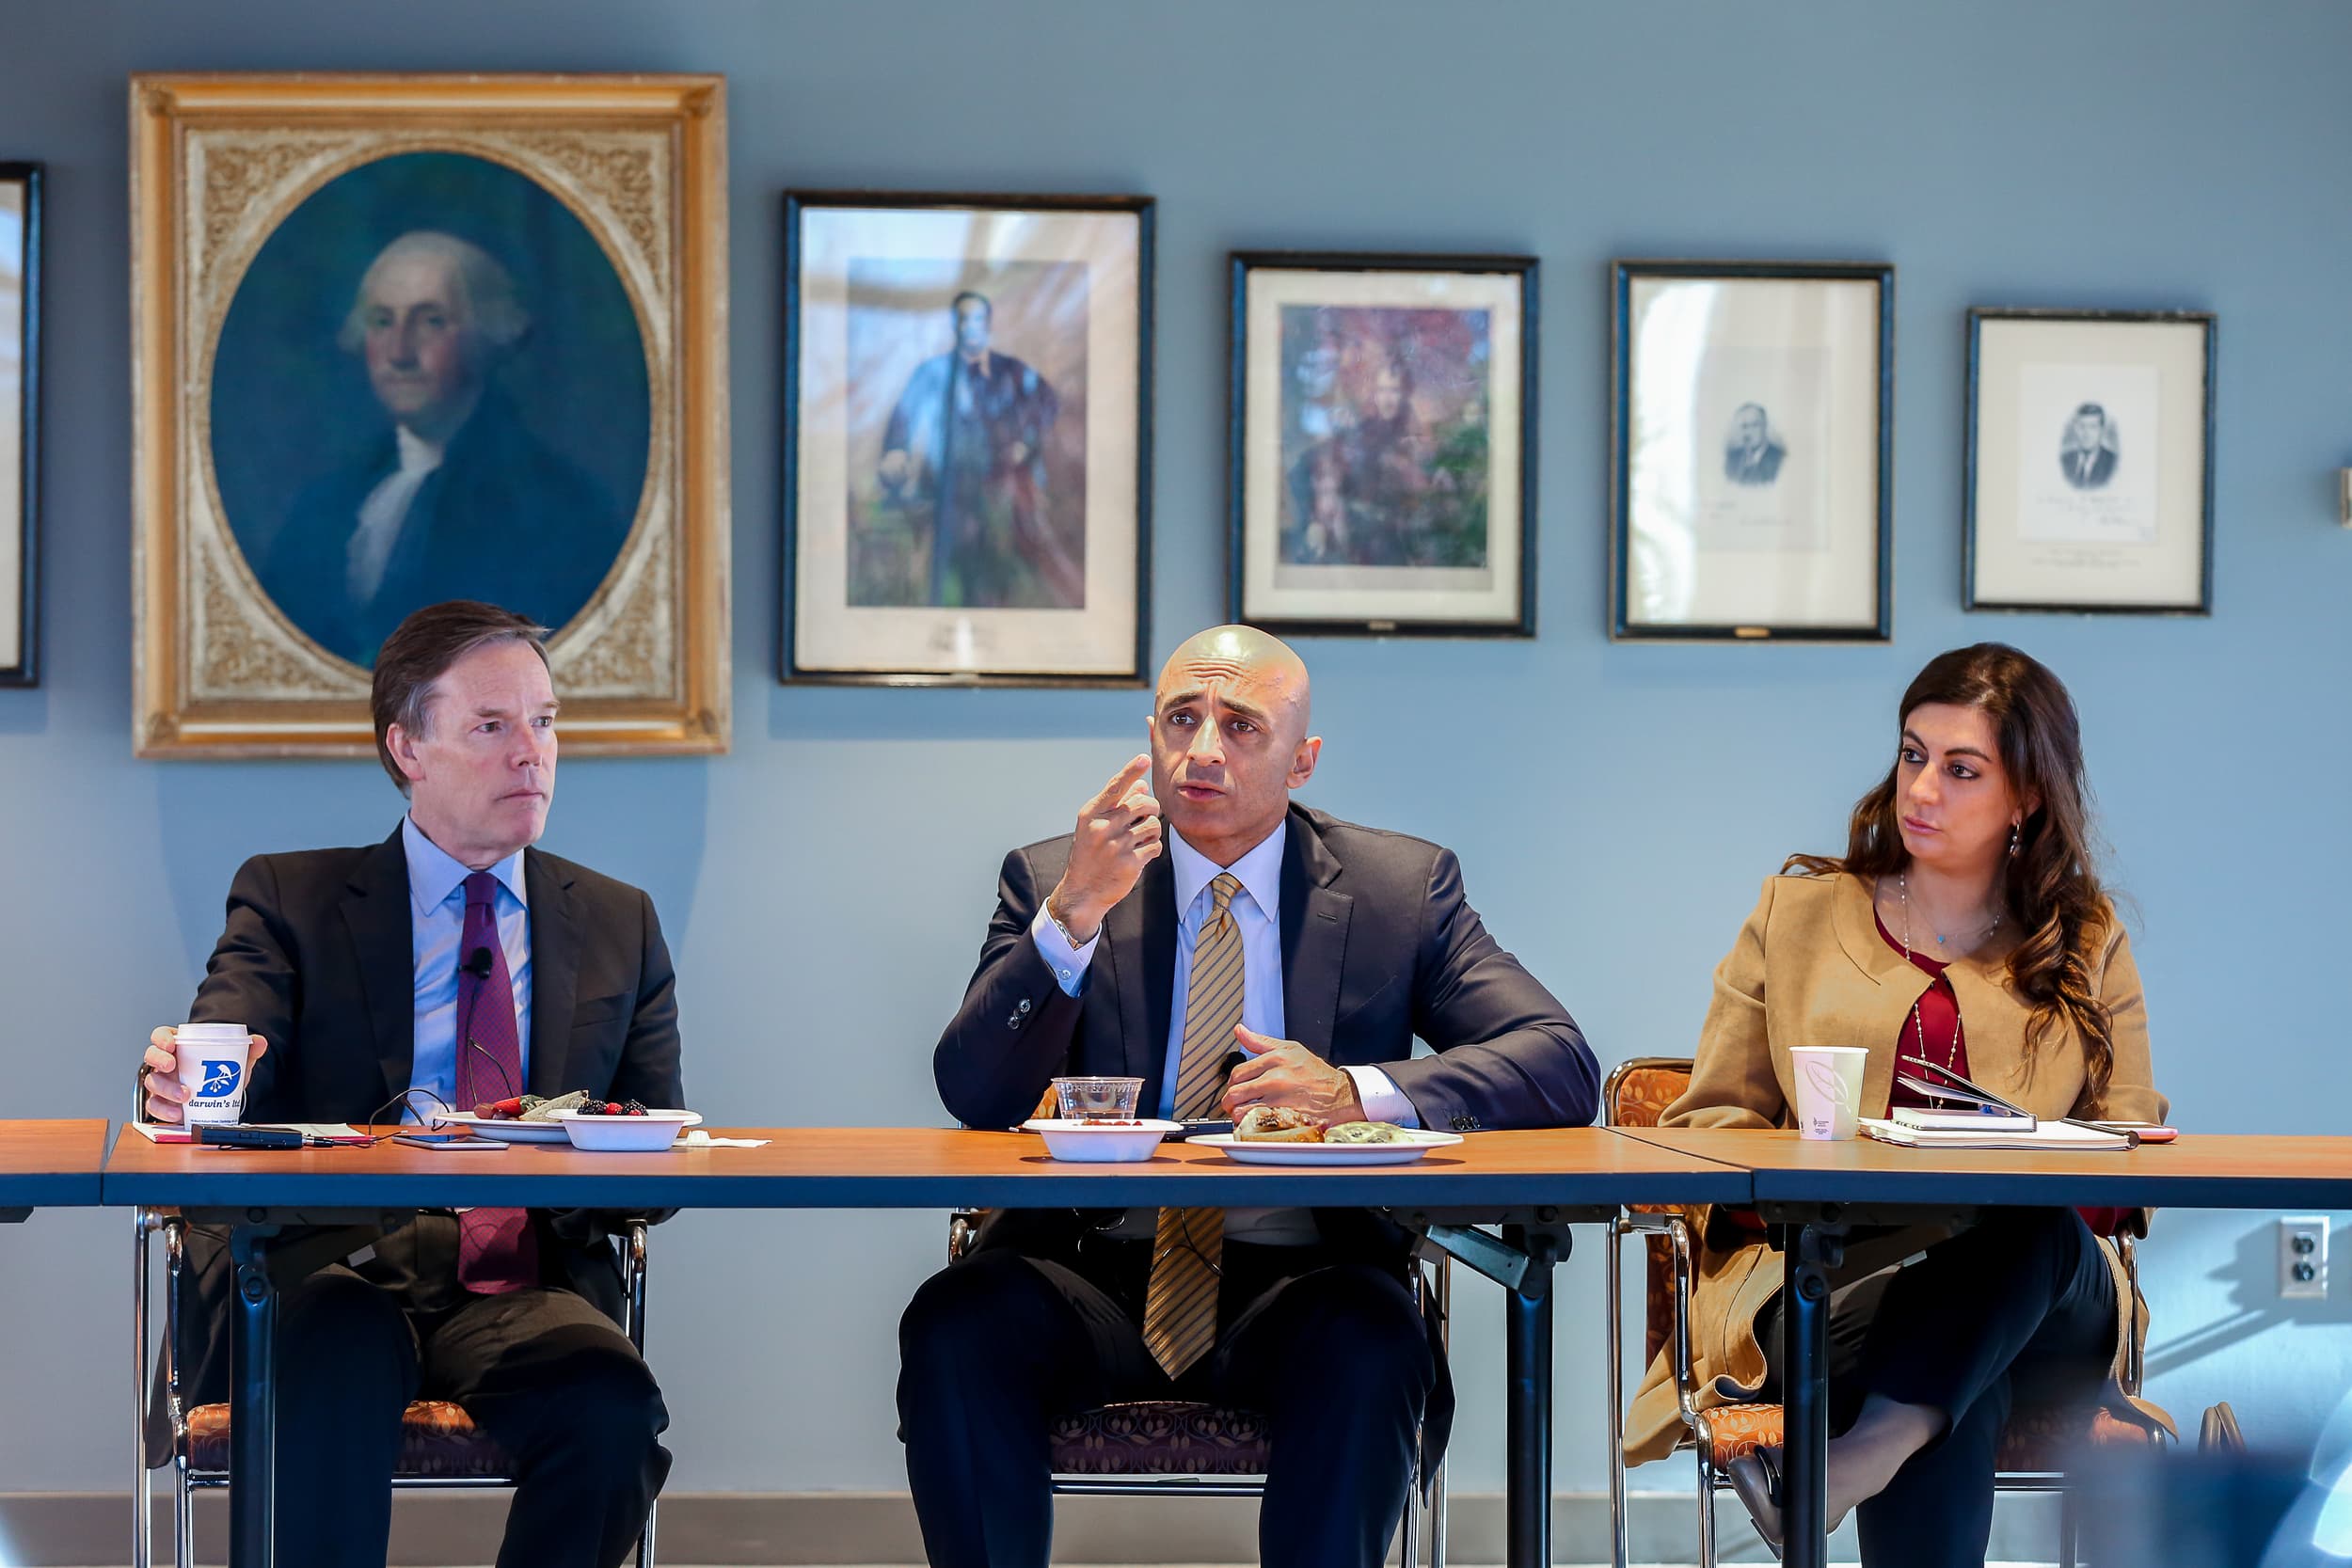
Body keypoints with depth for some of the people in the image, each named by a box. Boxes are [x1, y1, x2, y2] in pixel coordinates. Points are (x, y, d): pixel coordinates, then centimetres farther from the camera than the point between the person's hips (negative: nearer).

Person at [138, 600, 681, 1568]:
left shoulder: (620, 926, 21)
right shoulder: (289, 899, 14)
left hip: (523, 1288, 2)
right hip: (337, 1277, -2)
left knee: (609, 1405, -32)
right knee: (332, 1374, -38)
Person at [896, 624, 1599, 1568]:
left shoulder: (1401, 886, 9)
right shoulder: (1050, 882, 10)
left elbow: (1560, 1065, -2)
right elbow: (976, 1095, -2)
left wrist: (1357, 1093, -18)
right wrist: (1074, 913, -16)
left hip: (1300, 1287, -1)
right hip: (1096, 1270, 1)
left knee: (1368, 1350, -34)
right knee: (953, 1329, -29)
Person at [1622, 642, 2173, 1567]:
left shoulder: (2087, 945, 20)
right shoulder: (1798, 911, 19)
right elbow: (1707, 1126, 15)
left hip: (2039, 1288, 1)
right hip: (1817, 1276, -1)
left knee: (2033, 1234, -40)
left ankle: (1866, 1446, -52)